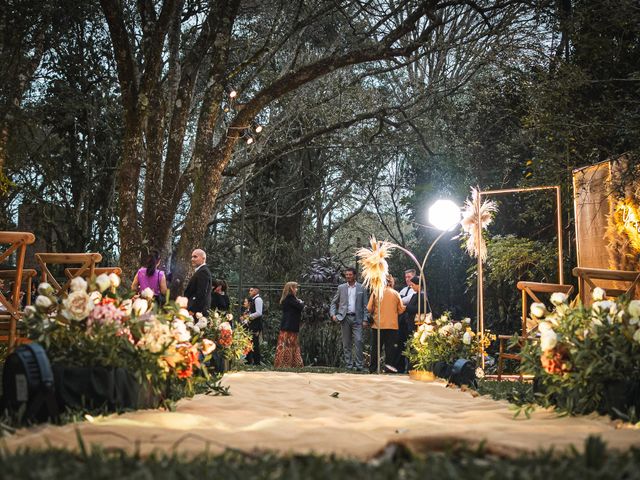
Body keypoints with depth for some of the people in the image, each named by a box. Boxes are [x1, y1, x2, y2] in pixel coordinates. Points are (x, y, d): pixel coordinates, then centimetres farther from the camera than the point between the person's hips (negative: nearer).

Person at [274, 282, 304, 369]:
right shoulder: (290, 298, -13)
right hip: (289, 326, -10)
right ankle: (284, 364, -8)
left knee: (294, 345, 11)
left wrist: (299, 302, 1)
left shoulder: (289, 298, 18)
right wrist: (302, 302, 3)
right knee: (287, 344, -9)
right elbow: (300, 306, -17)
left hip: (288, 326, 10)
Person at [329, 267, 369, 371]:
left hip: (357, 318, -2)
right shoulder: (341, 288, 9)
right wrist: (333, 314, -3)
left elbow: (364, 305, 5)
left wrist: (364, 319, -3)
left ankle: (359, 364, -7)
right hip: (345, 317, 2)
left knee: (358, 341, -11)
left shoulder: (361, 288, 5)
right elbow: (334, 302, 12)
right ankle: (349, 364, 10)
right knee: (346, 343, 4)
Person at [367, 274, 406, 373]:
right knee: (390, 346, 4)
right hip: (392, 325, 0)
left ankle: (373, 367, 12)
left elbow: (369, 308, -5)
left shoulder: (376, 292, -3)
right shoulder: (396, 294, -1)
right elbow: (401, 310, 0)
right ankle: (389, 365, -5)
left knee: (376, 347, 9)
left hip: (378, 324, 0)